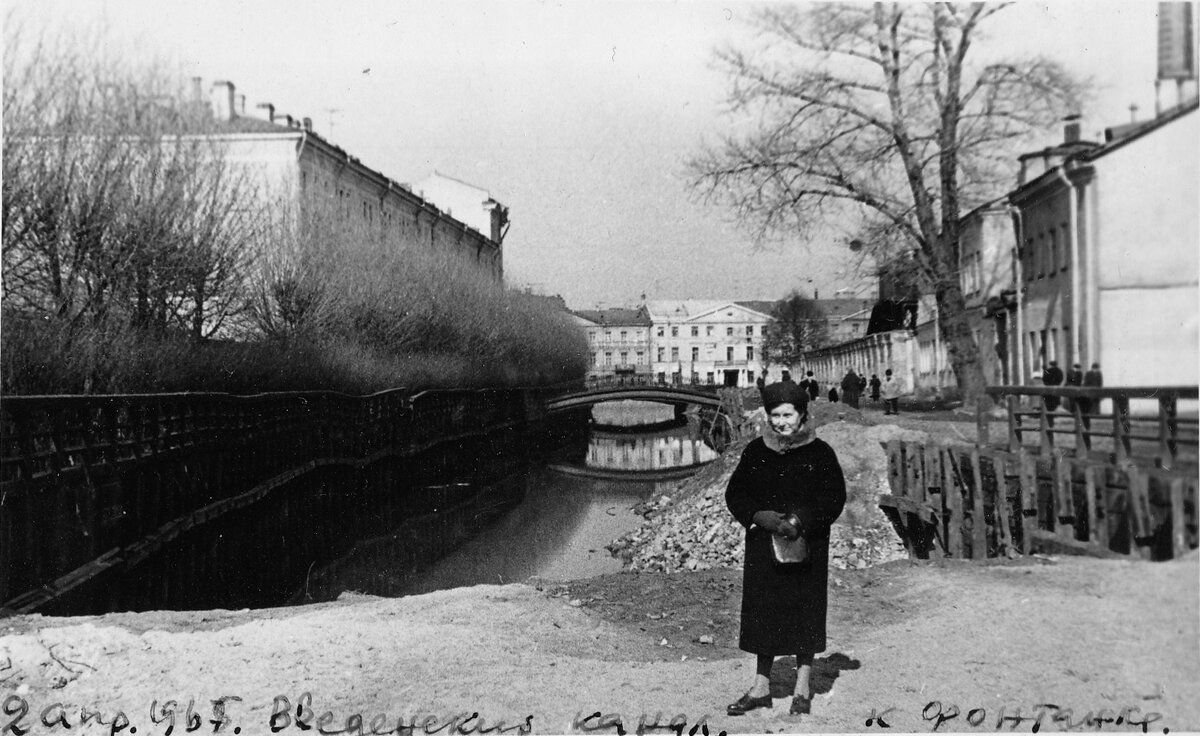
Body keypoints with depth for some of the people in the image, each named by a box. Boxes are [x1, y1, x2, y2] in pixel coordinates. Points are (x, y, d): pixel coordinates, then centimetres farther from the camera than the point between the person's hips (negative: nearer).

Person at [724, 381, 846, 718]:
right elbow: (735, 493, 5)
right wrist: (760, 517, -13)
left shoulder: (820, 453, -3)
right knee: (762, 612, 7)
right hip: (763, 545, 3)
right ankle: (761, 686, 18)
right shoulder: (755, 451, 4)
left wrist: (800, 521, -19)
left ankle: (802, 688, 18)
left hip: (807, 546, -2)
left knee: (805, 612, 4)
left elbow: (834, 498, -5)